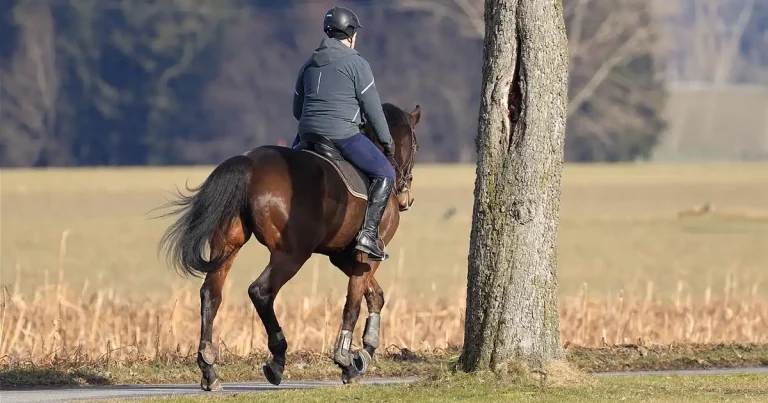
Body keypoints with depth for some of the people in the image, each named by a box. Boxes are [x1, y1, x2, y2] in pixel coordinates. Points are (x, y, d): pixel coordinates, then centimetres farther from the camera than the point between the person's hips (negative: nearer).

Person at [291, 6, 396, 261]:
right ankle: (369, 234, -12)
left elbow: (297, 110, 21)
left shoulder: (309, 65, 16)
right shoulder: (356, 64, -5)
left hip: (308, 133, 6)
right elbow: (372, 107, -5)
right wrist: (386, 140, 7)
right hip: (344, 134, -6)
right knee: (385, 174, 1)